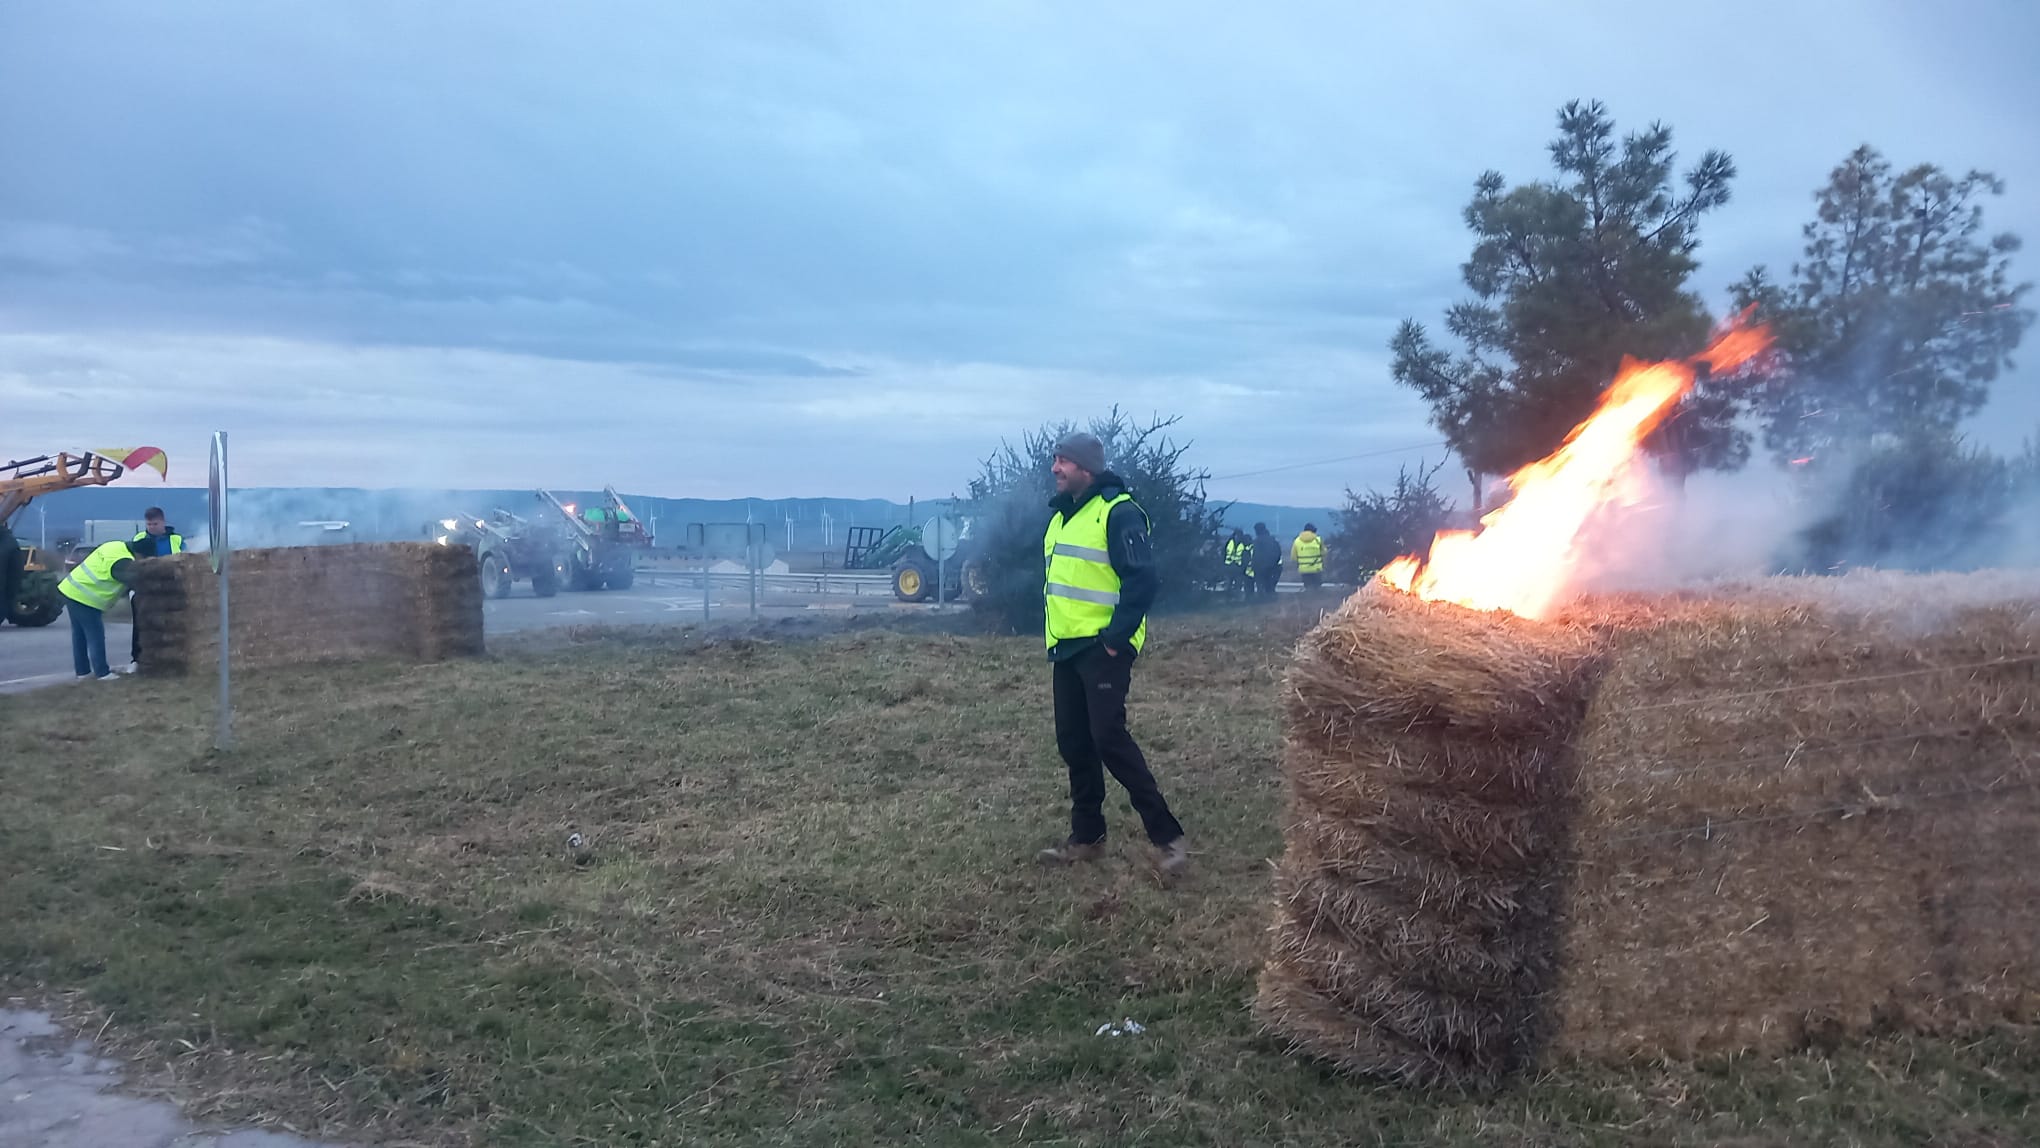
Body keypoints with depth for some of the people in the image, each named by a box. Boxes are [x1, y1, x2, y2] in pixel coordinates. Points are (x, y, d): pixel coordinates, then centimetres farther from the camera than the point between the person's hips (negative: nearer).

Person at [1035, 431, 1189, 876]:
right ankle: (1087, 836, 22)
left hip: (1102, 649, -9)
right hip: (1067, 648, 9)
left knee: (1108, 737, -13)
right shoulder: (1062, 515, 15)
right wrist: (1054, 632, 15)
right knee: (1073, 742, 10)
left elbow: (1142, 580, -19)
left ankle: (1168, 835, -6)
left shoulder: (1118, 512, -13)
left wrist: (1116, 638, -21)